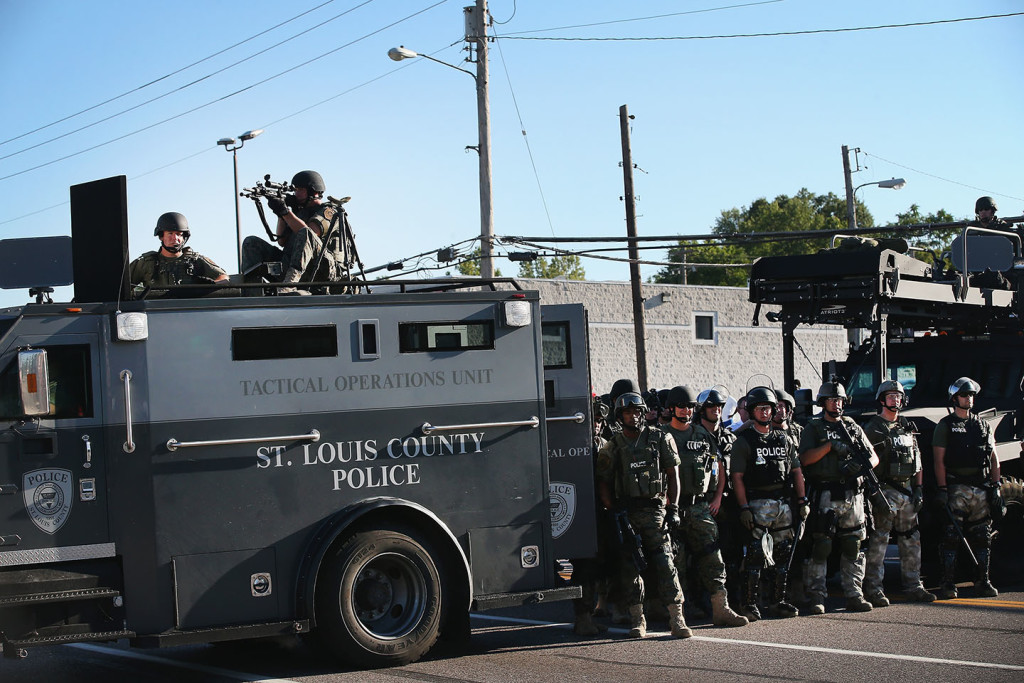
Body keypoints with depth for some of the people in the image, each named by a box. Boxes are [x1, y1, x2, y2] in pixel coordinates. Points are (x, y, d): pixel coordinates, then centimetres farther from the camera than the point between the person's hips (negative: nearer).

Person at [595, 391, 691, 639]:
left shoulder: (660, 439, 6)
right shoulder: (612, 447, 8)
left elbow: (673, 475, 6)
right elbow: (603, 483, 8)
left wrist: (673, 508, -1)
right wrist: (613, 513, -4)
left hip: (654, 509, -2)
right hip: (625, 513, 2)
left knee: (665, 563, -9)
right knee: (629, 567, 2)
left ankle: (677, 618, -9)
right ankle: (637, 620, 9)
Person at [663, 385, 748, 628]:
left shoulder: (703, 436, 14)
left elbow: (718, 468, 19)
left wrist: (718, 496, 9)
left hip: (701, 506, 4)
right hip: (674, 508, -4)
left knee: (712, 559, -1)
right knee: (675, 563, -1)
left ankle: (721, 609, -1)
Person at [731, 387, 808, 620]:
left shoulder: (783, 439, 15)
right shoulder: (744, 441, -1)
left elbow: (797, 472, 17)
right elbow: (737, 477, -6)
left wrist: (802, 501, 8)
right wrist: (744, 508, -14)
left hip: (783, 503, 5)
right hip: (757, 503, -5)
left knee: (784, 554, 8)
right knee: (756, 555, -10)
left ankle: (778, 601, 16)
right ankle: (750, 604, -6)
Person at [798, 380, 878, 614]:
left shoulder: (853, 428, 18)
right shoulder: (813, 429, 6)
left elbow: (873, 457, 15)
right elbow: (806, 459, -7)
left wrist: (863, 465, -7)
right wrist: (831, 445, -15)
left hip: (852, 496, 4)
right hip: (824, 496, -4)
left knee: (853, 547, 6)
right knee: (820, 547, -7)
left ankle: (854, 596, 12)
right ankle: (816, 599, -4)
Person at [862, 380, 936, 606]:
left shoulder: (908, 428, 17)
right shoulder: (873, 428, -3)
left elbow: (917, 460, 19)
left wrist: (919, 489, 10)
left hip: (907, 491, 7)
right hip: (885, 491, -7)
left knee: (911, 540, 10)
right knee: (879, 541, -7)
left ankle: (913, 586, 18)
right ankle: (873, 589, -4)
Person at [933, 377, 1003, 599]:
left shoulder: (983, 425, 16)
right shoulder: (945, 426, 3)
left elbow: (993, 459, 15)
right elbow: (939, 460, -4)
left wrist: (995, 487, 6)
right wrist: (942, 489, -12)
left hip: (981, 489, 5)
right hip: (956, 487, -4)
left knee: (982, 538, 7)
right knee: (951, 537, -6)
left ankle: (983, 582, 14)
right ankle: (948, 585, -4)